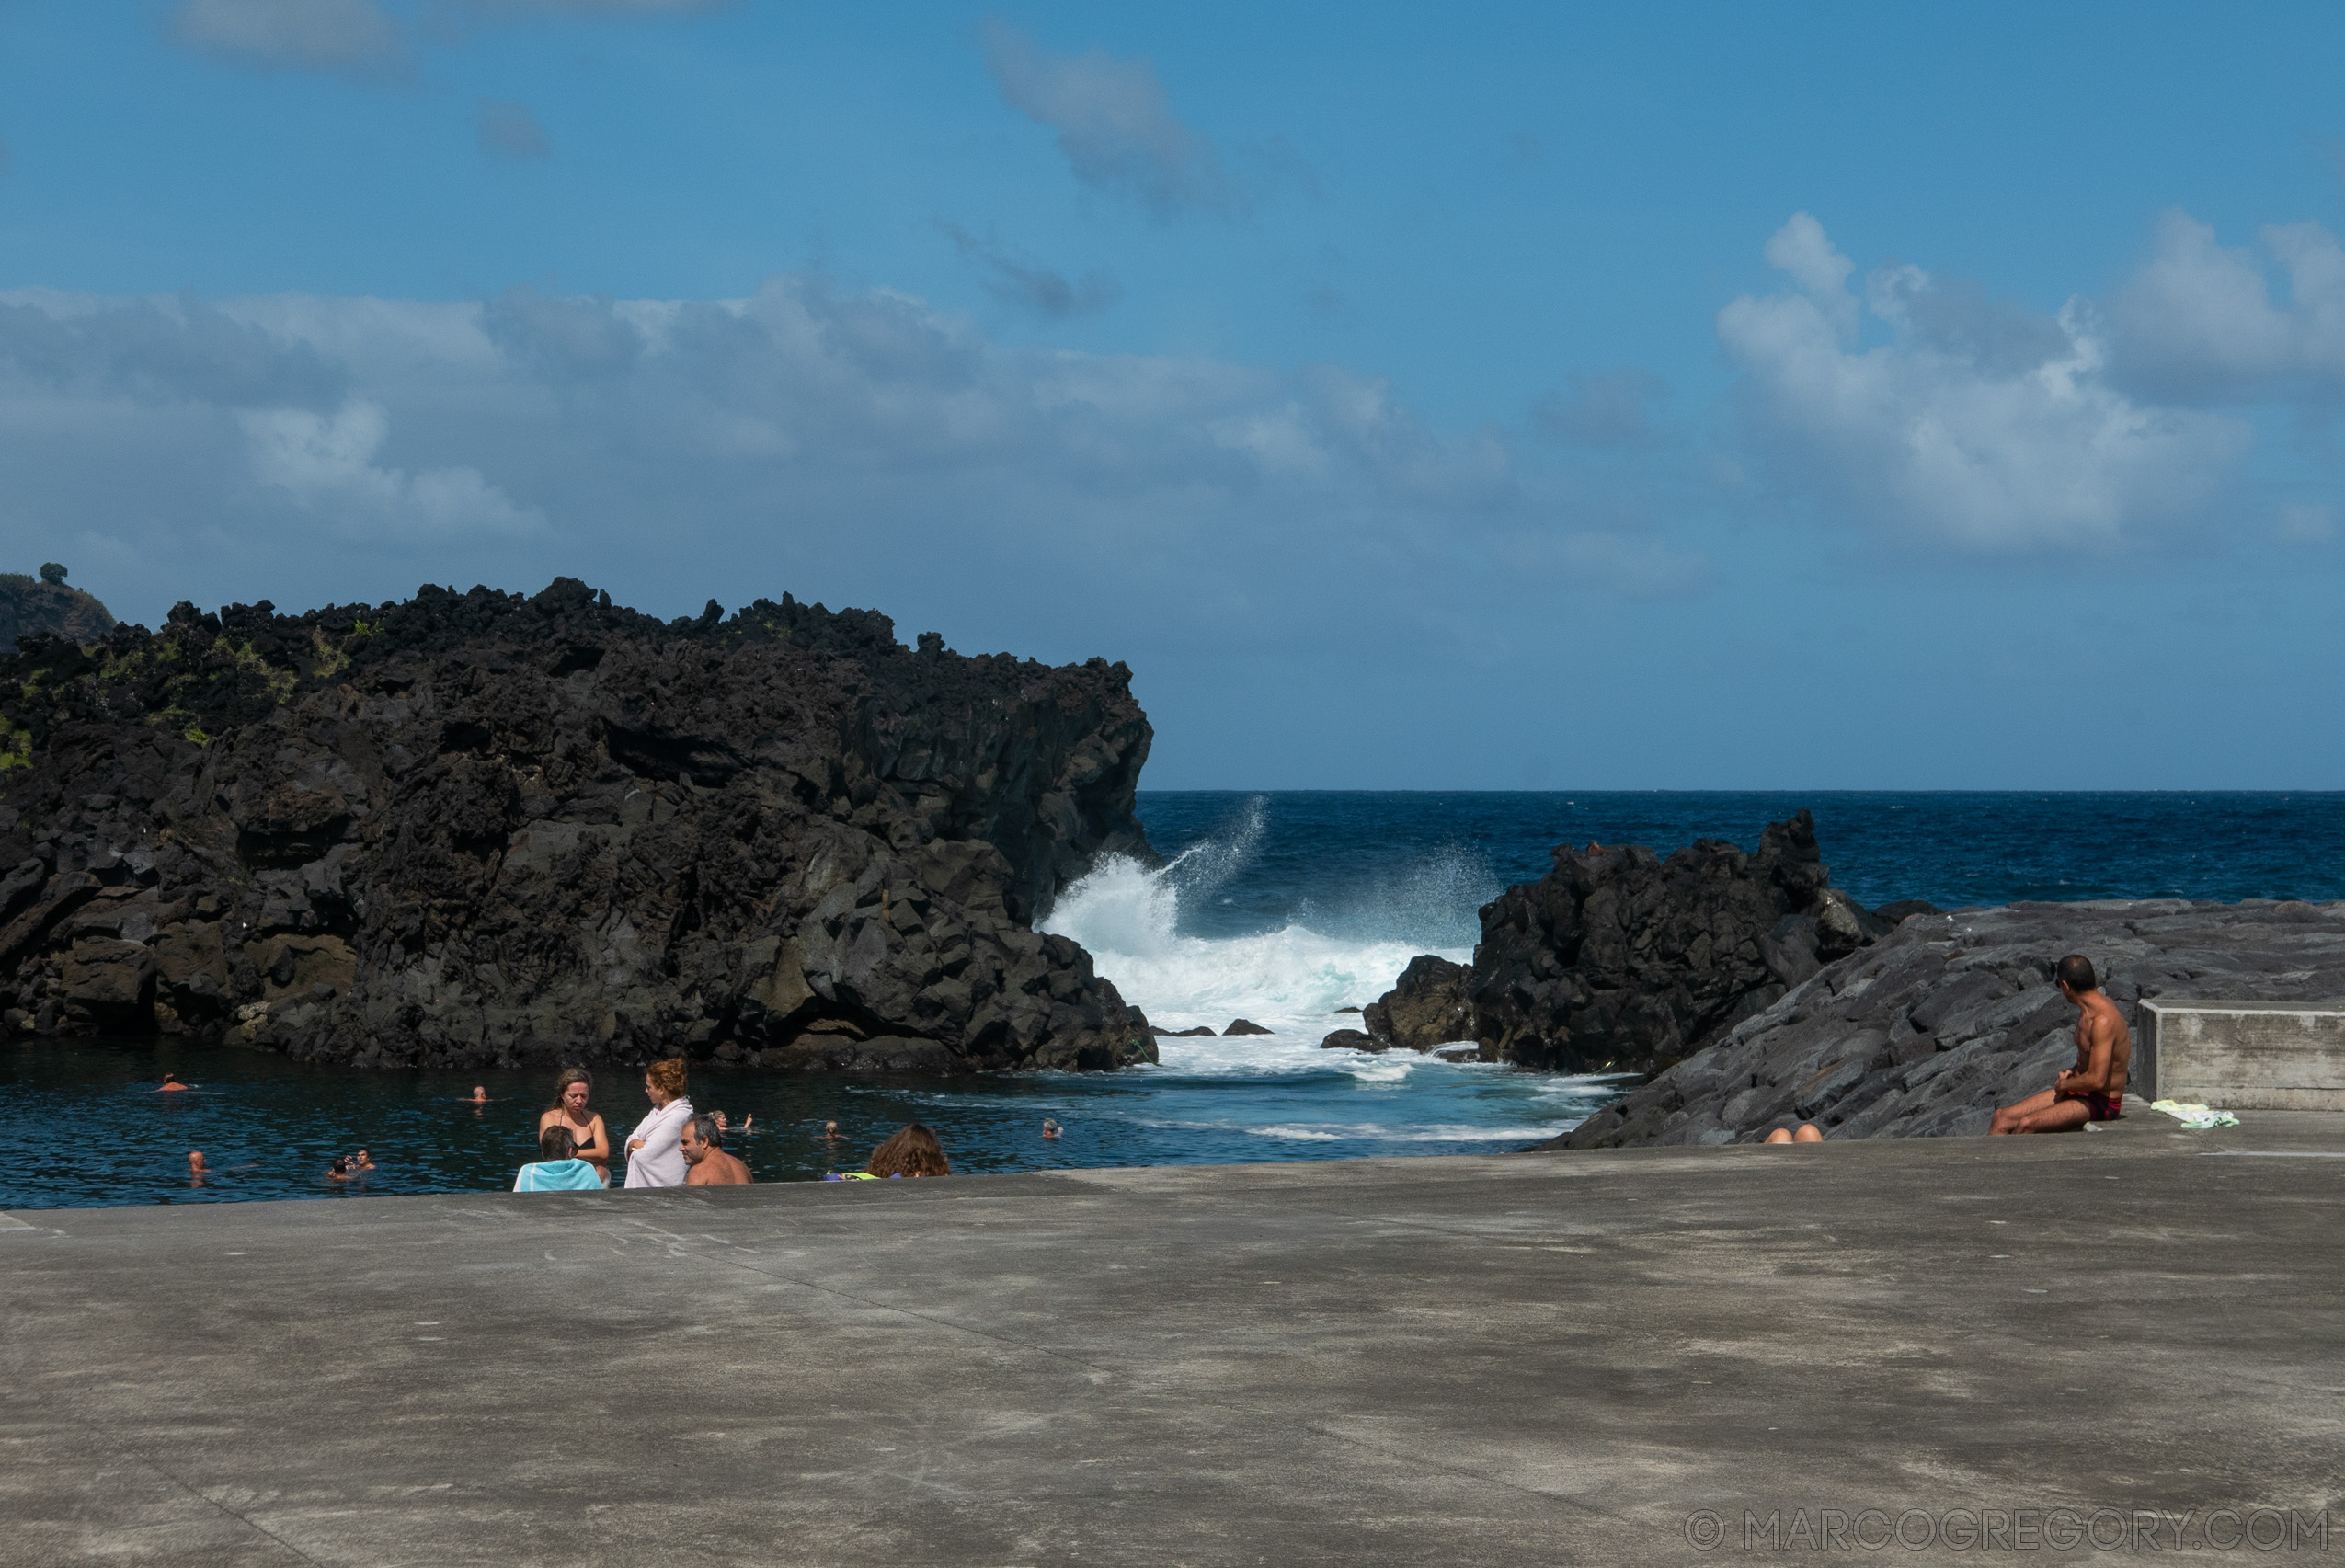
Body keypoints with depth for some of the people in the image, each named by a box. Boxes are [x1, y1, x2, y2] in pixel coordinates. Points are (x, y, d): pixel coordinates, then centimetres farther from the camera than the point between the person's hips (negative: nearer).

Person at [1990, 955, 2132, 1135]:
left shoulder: (2103, 1020, -25)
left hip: (2100, 1103, -10)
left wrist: (2064, 1084, -11)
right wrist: (2071, 1073, 6)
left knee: (2026, 1124, -27)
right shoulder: (2090, 1009, 7)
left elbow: (2097, 1080, -29)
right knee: (2002, 1117, -1)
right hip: (2079, 1091, 10)